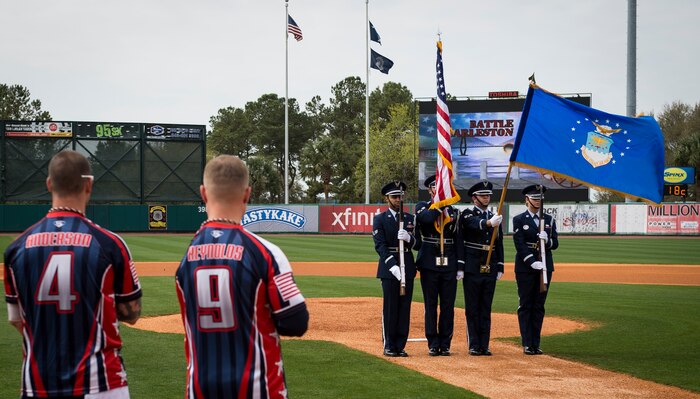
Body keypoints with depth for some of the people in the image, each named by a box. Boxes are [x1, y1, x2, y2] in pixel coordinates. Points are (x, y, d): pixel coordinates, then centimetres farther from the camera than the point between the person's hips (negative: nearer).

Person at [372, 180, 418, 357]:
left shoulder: (410, 219, 13)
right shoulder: (380, 219, 2)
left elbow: (417, 244, 8)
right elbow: (380, 246, -8)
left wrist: (409, 238, -15)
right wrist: (393, 266, -20)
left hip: (407, 268, 4)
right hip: (389, 269, -4)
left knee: (405, 308, 4)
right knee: (390, 308, -2)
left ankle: (400, 346, 9)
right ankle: (389, 346, 4)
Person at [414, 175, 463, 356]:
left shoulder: (453, 211, 13)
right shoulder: (422, 207, 5)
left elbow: (458, 239, 10)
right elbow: (427, 218, -21)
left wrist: (460, 266, 3)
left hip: (449, 265, 2)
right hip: (429, 264, -2)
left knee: (448, 306, 3)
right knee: (431, 306, 1)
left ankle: (445, 344, 10)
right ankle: (433, 344, 7)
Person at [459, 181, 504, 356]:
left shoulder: (495, 217, 14)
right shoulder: (467, 214, -3)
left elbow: (499, 244, 17)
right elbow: (475, 224, -28)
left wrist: (500, 267, 10)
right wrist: (489, 223, -49)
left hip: (490, 269, 5)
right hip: (473, 268, -5)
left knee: (486, 308, 7)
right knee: (472, 308, 0)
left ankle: (484, 345, 10)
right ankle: (474, 346, 3)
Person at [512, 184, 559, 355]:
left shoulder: (549, 219, 12)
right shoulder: (519, 220, 1)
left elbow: (555, 244, 7)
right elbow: (520, 245, -8)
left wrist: (547, 240, -15)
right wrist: (533, 262, -19)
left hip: (545, 267, 4)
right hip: (525, 268, -4)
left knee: (539, 306, 5)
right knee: (525, 306, -2)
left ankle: (536, 344, 9)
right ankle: (527, 344, 0)